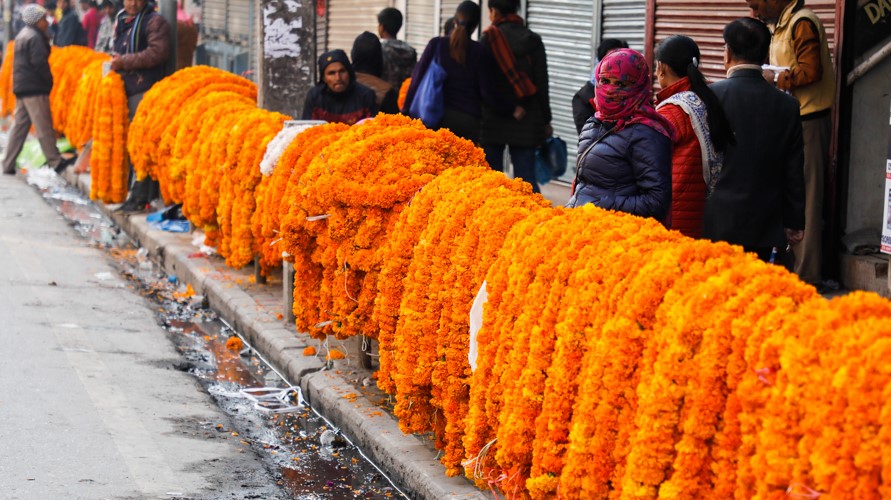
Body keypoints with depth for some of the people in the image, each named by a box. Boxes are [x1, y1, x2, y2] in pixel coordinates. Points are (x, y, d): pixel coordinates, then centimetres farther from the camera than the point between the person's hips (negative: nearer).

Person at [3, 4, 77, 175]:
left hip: (21, 86, 10)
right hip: (34, 88, -10)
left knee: (19, 126, 10)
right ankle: (55, 161, -3)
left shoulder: (22, 35, 18)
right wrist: (49, 80, -8)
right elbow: (39, 62, -19)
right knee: (44, 126, -6)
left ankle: (8, 165, 10)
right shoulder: (35, 37, -13)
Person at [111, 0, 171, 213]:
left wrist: (125, 61, -14)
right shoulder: (121, 21, 21)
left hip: (145, 88, -8)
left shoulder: (154, 21, -4)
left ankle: (139, 196, -11)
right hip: (126, 88, 8)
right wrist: (116, 62, 13)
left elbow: (158, 52, -16)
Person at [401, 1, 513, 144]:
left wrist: (405, 111, 10)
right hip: (469, 120, -1)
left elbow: (417, 78, 4)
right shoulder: (479, 52, 0)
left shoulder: (436, 44, 4)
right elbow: (488, 93, -4)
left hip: (439, 116, 1)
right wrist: (512, 109, 7)